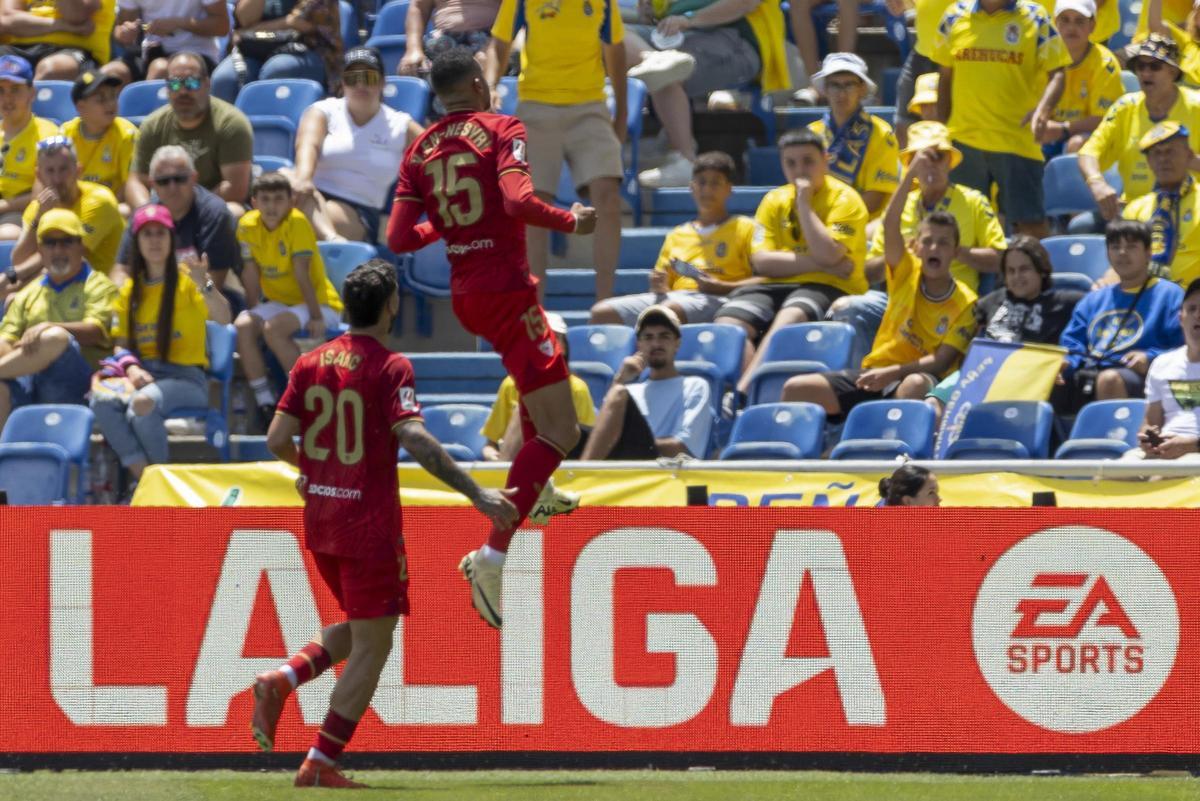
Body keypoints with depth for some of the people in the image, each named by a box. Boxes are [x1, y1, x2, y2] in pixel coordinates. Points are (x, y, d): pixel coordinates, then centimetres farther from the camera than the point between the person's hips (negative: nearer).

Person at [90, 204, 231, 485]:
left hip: (185, 377, -4)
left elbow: (223, 319, -16)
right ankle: (143, 478, -23)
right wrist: (131, 368, -9)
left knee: (143, 404, -36)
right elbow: (120, 344, 14)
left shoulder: (186, 282, 1)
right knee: (102, 402, -29)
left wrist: (203, 285, -35)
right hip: (143, 374, 4)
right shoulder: (130, 291, 16)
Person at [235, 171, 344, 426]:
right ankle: (265, 403, -17)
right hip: (279, 304, 6)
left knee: (273, 328, -31)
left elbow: (303, 273, -23)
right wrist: (255, 312, -6)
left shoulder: (297, 223, -18)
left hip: (321, 304, -6)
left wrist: (316, 317, -23)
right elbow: (251, 273, 0)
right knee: (243, 326, -21)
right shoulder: (248, 225, -3)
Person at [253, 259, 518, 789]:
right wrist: (476, 493, -26)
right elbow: (414, 438, -24)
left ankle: (282, 680, 2)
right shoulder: (390, 368, -12)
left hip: (320, 524, 7)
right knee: (371, 648, 3)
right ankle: (320, 764, -1)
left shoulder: (311, 363, 5)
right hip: (370, 526, -7)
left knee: (359, 630, 24)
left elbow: (277, 440, 4)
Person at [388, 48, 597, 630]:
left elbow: (399, 239, 3)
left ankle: (537, 491, 41)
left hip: (463, 296, 8)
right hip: (506, 291, -8)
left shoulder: (421, 151, 7)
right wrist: (571, 222, -9)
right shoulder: (501, 130, -9)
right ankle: (493, 555, -19)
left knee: (546, 358, 39)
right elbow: (518, 200, -26)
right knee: (560, 432, -7)